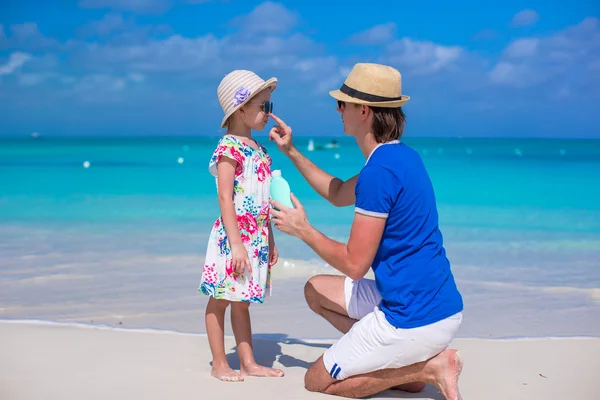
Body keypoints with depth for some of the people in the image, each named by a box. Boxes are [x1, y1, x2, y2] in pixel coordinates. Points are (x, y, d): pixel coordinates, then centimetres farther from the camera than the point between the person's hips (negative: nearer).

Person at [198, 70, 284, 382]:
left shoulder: (257, 148, 13)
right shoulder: (229, 147, -13)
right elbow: (225, 198, -18)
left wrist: (270, 240, 19)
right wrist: (236, 243, -22)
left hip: (257, 237, 8)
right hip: (234, 236, -8)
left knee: (242, 301, 14)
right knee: (220, 299, 2)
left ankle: (248, 363, 19)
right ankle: (219, 365, 10)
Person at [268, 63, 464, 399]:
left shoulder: (380, 170, -22)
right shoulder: (401, 156, 9)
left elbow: (354, 264, -19)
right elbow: (338, 194, 26)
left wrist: (303, 230, -4)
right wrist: (291, 152, 23)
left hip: (415, 319, -9)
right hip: (439, 305, 10)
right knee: (316, 290, 22)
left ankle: (427, 368, -2)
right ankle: (404, 365, 10)